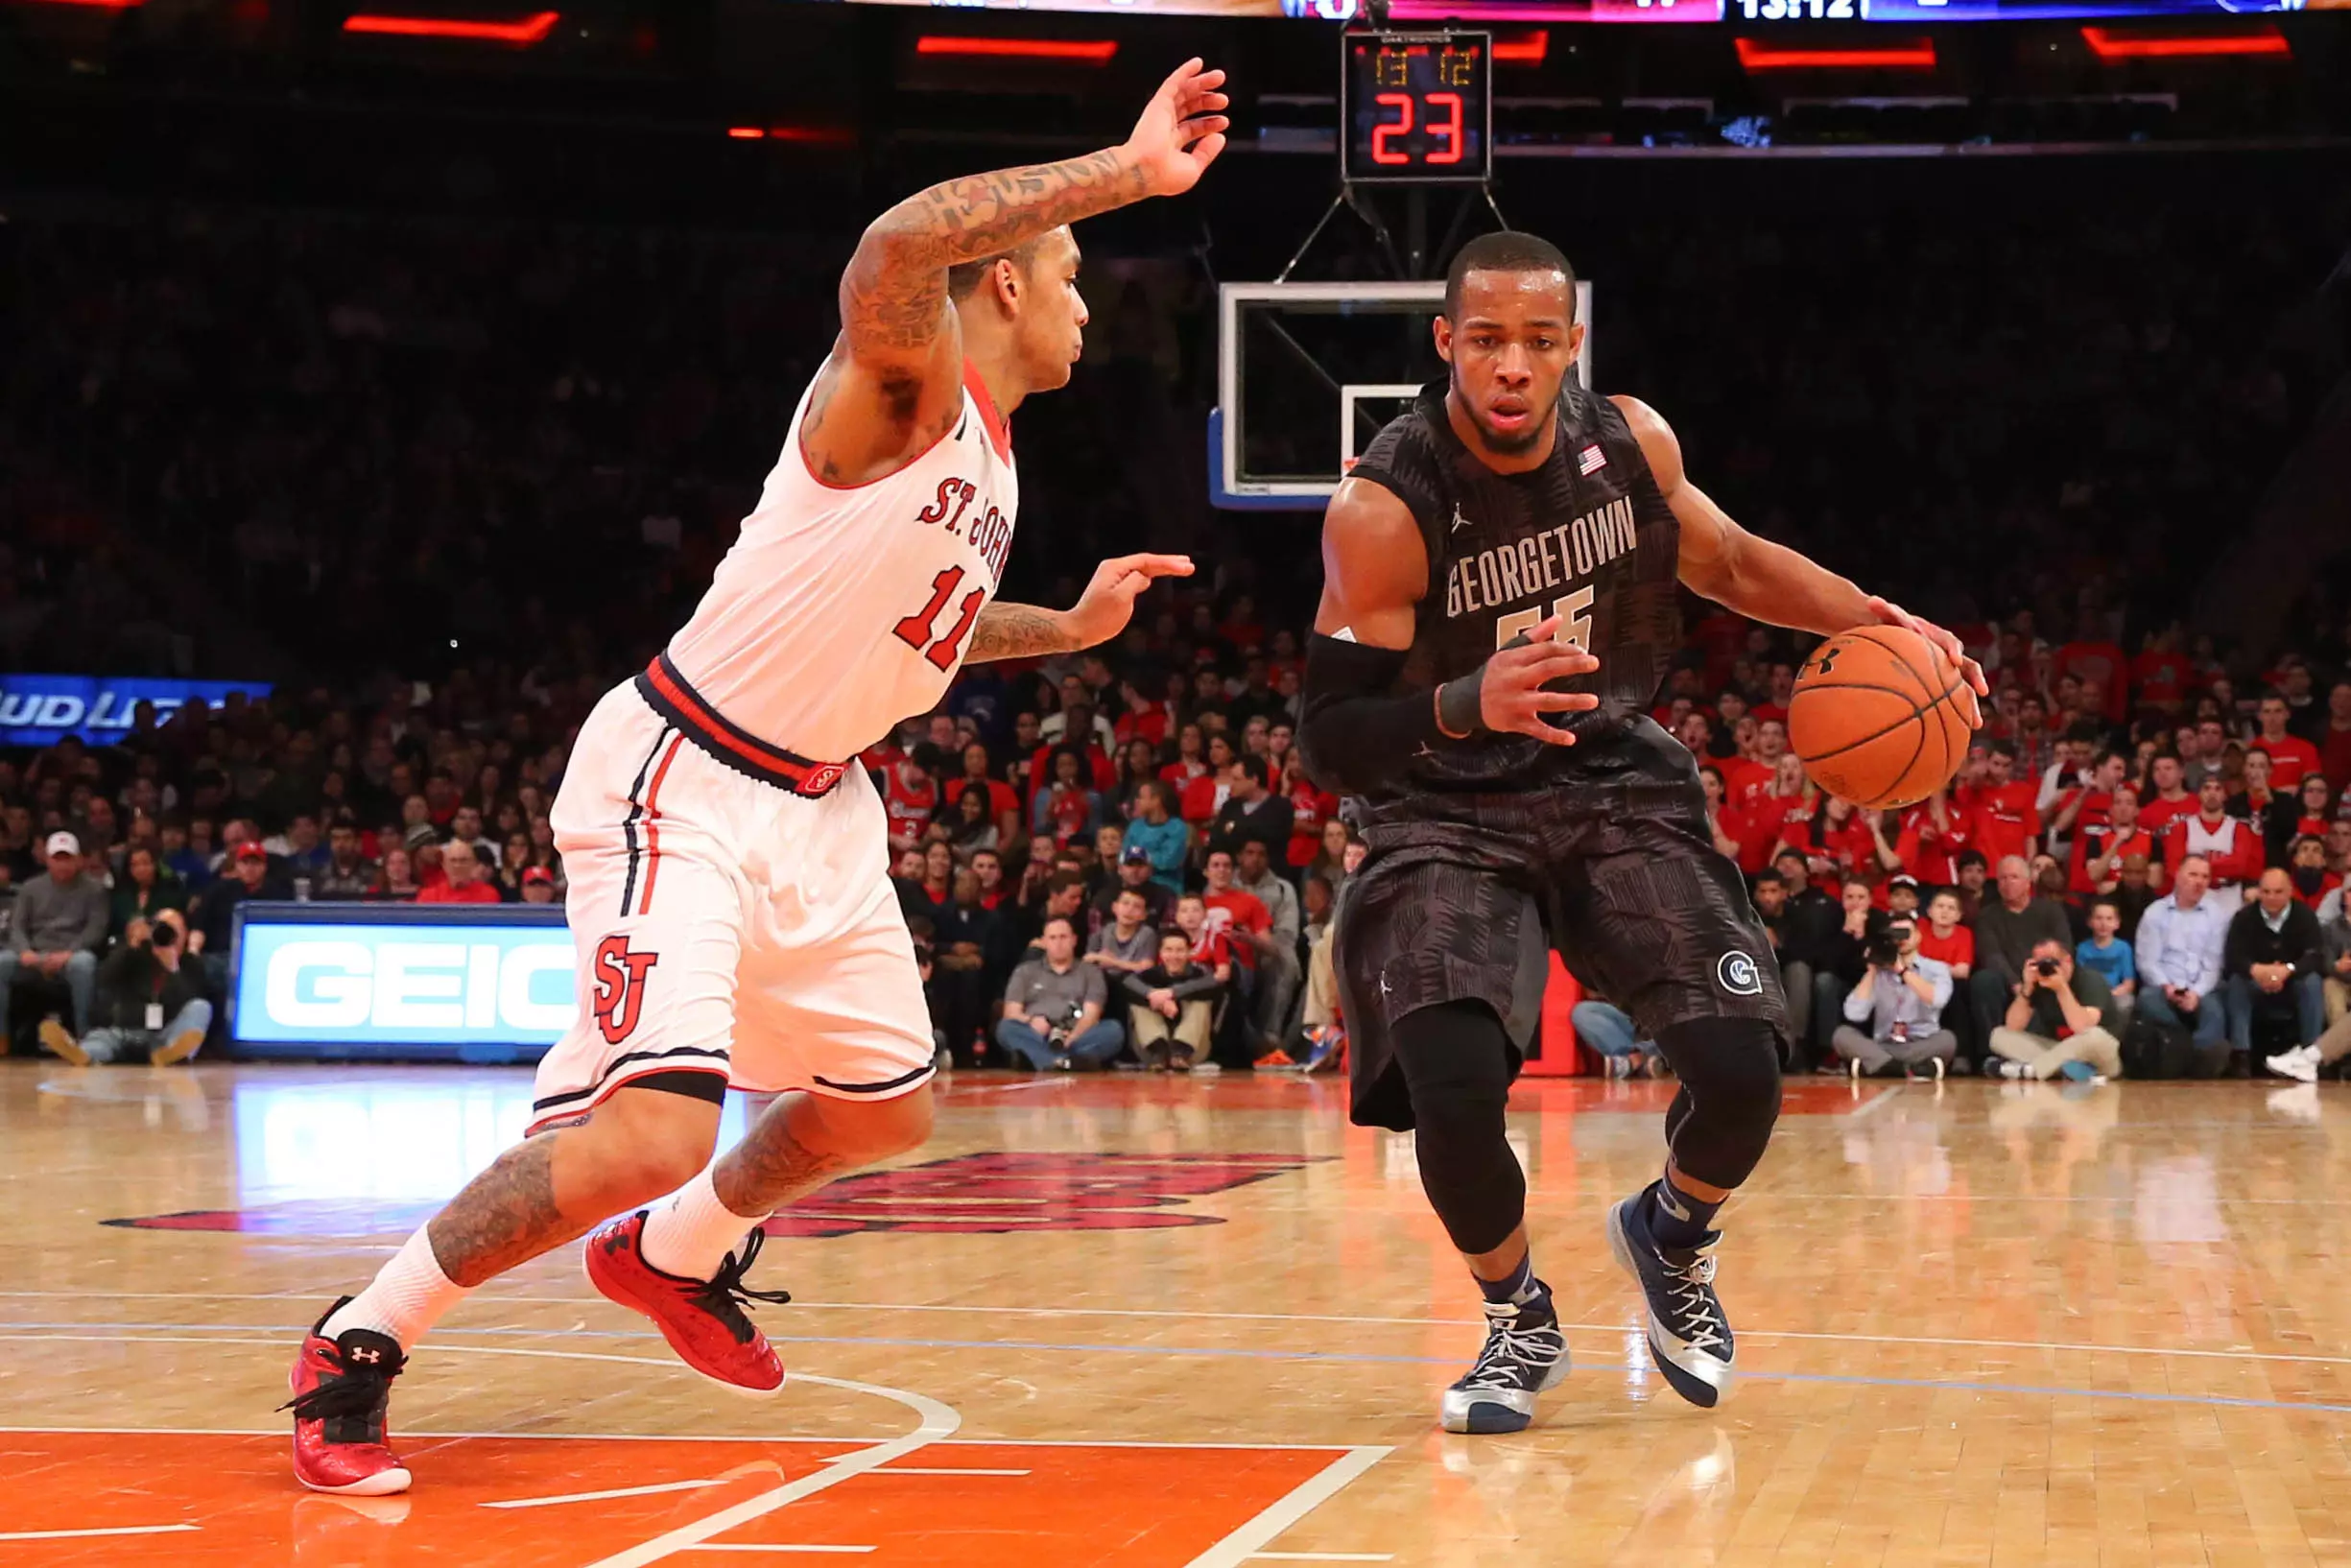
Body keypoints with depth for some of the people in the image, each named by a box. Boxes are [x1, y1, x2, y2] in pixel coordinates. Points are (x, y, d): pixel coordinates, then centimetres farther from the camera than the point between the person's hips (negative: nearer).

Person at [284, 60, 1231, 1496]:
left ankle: (674, 1260, 46)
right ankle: (356, 1349, -8)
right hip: (682, 785, -10)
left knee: (886, 1107, 20)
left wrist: (1071, 626, 26)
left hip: (814, 806, 10)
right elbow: (895, 247, -40)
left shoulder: (990, 459, 13)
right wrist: (1126, 173, -37)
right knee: (655, 1131, -24)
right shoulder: (907, 381, -15)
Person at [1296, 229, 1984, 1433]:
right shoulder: (1383, 510, -20)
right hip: (1449, 816, -3)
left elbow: (1731, 566, 15)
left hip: (1619, 789, 3)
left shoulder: (1631, 442, -6)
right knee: (1452, 1089, -25)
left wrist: (1875, 620, 0)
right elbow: (1330, 745, -20)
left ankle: (1670, 1237, 25)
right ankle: (1520, 1323, 6)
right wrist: (1467, 707, -39)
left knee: (1741, 1073, -12)